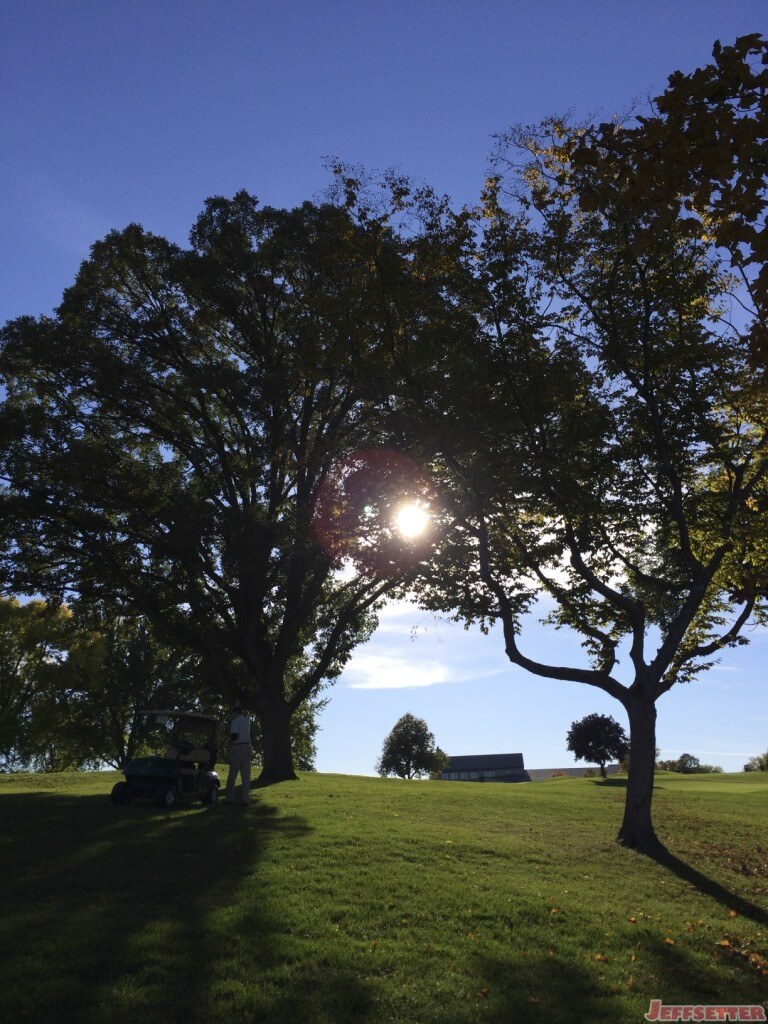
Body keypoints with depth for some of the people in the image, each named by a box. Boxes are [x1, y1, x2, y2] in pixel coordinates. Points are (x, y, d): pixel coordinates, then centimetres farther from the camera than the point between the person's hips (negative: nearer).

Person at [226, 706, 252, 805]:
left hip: (238, 748, -5)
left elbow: (234, 736, -14)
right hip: (248, 748, 5)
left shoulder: (235, 721, -7)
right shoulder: (247, 719, 10)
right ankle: (245, 799, -4)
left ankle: (230, 798, 8)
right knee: (246, 775, 2)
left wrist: (230, 736, 4)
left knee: (232, 774, 5)